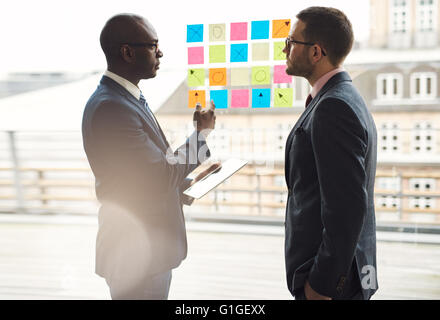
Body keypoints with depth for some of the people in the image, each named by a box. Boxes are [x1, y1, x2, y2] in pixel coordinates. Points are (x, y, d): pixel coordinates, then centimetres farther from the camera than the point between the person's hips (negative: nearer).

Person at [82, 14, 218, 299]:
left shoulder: (128, 98, 7)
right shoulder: (110, 108, -25)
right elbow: (163, 177, -23)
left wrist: (190, 176, 8)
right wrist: (202, 133, -11)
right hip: (137, 254, -9)